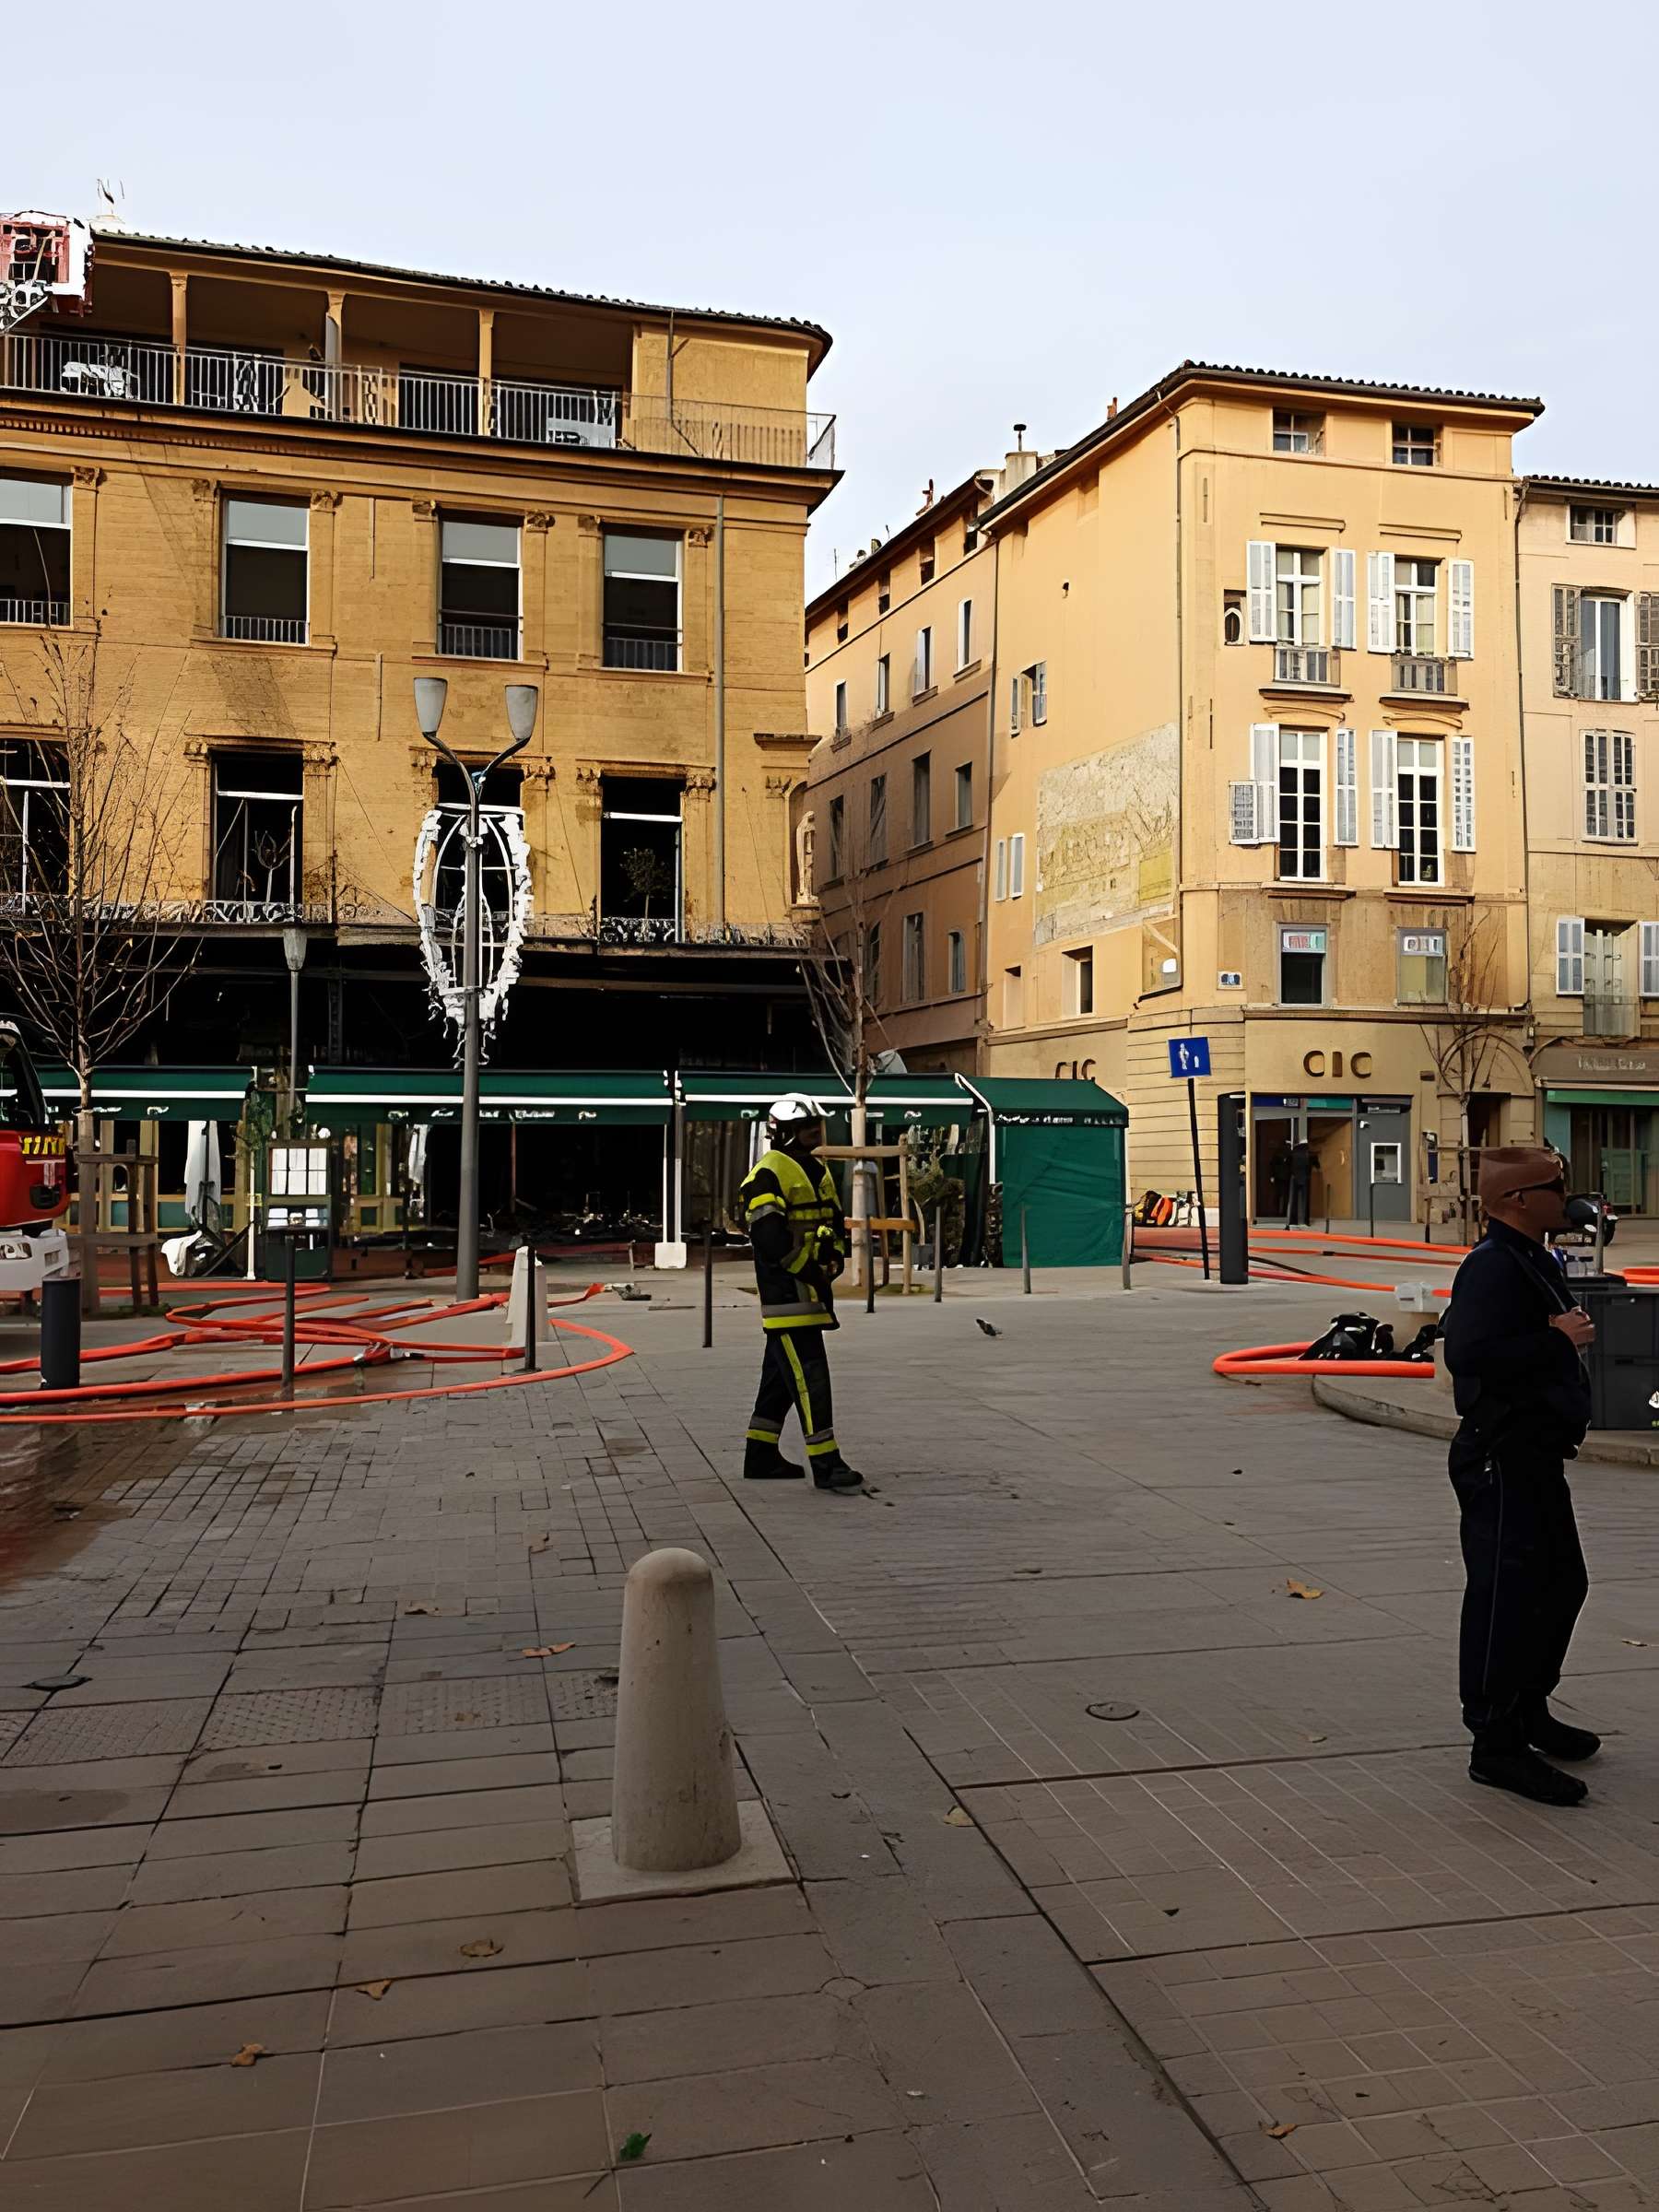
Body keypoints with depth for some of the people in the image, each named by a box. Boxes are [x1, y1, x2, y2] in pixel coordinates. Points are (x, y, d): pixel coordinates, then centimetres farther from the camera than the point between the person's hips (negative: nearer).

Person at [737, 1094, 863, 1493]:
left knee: (782, 1375, 15)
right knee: (809, 1376, -10)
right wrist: (809, 1271, -17)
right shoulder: (769, 1175, -14)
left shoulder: (819, 1172, 17)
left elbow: (835, 1222, 23)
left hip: (812, 1288, 10)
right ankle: (825, 1464, -8)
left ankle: (761, 1455, 25)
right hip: (786, 1291, -10)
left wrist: (834, 1258, 4)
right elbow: (769, 1238, -21)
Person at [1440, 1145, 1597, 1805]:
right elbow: (1467, 1351, -31)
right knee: (1506, 1597, -5)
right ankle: (1496, 1744, 4)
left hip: (1535, 1458, 11)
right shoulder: (1493, 1266, -19)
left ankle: (1529, 1712, 36)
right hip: (1502, 1460, -11)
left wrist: (1567, 1334, 8)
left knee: (1562, 1583, 21)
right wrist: (1558, 1340, -24)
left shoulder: (1533, 1261, 15)